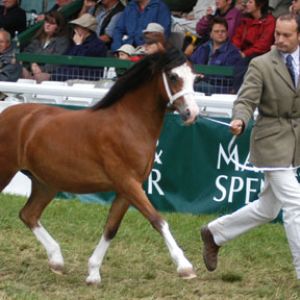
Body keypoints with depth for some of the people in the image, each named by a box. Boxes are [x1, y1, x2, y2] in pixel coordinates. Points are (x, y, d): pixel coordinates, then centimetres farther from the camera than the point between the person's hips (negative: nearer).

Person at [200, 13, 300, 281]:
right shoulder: (261, 65, -9)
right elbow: (246, 101, -13)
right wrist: (240, 120, -33)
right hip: (272, 142, -6)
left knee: (267, 209, 15)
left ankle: (214, 233, 33)